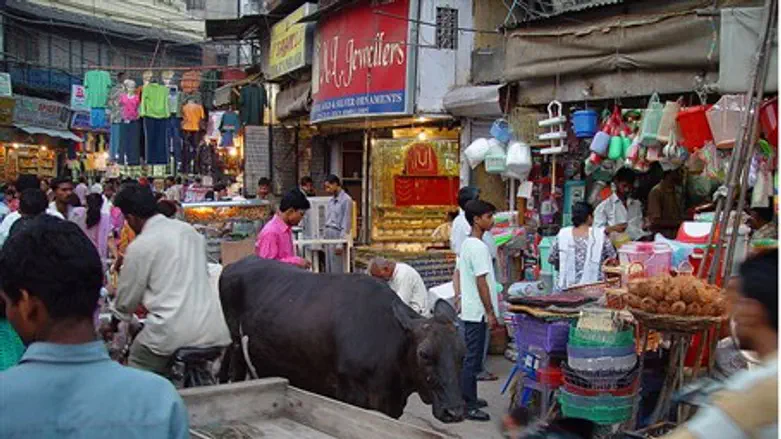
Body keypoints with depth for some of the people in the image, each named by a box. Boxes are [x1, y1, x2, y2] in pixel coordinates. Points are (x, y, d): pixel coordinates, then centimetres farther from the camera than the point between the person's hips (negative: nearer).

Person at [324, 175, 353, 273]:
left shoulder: (346, 200, -12)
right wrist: (324, 237, 12)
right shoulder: (331, 201, 12)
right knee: (329, 267, 10)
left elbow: (346, 223, -14)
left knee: (337, 269, -5)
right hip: (328, 235, 8)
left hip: (338, 235, -8)